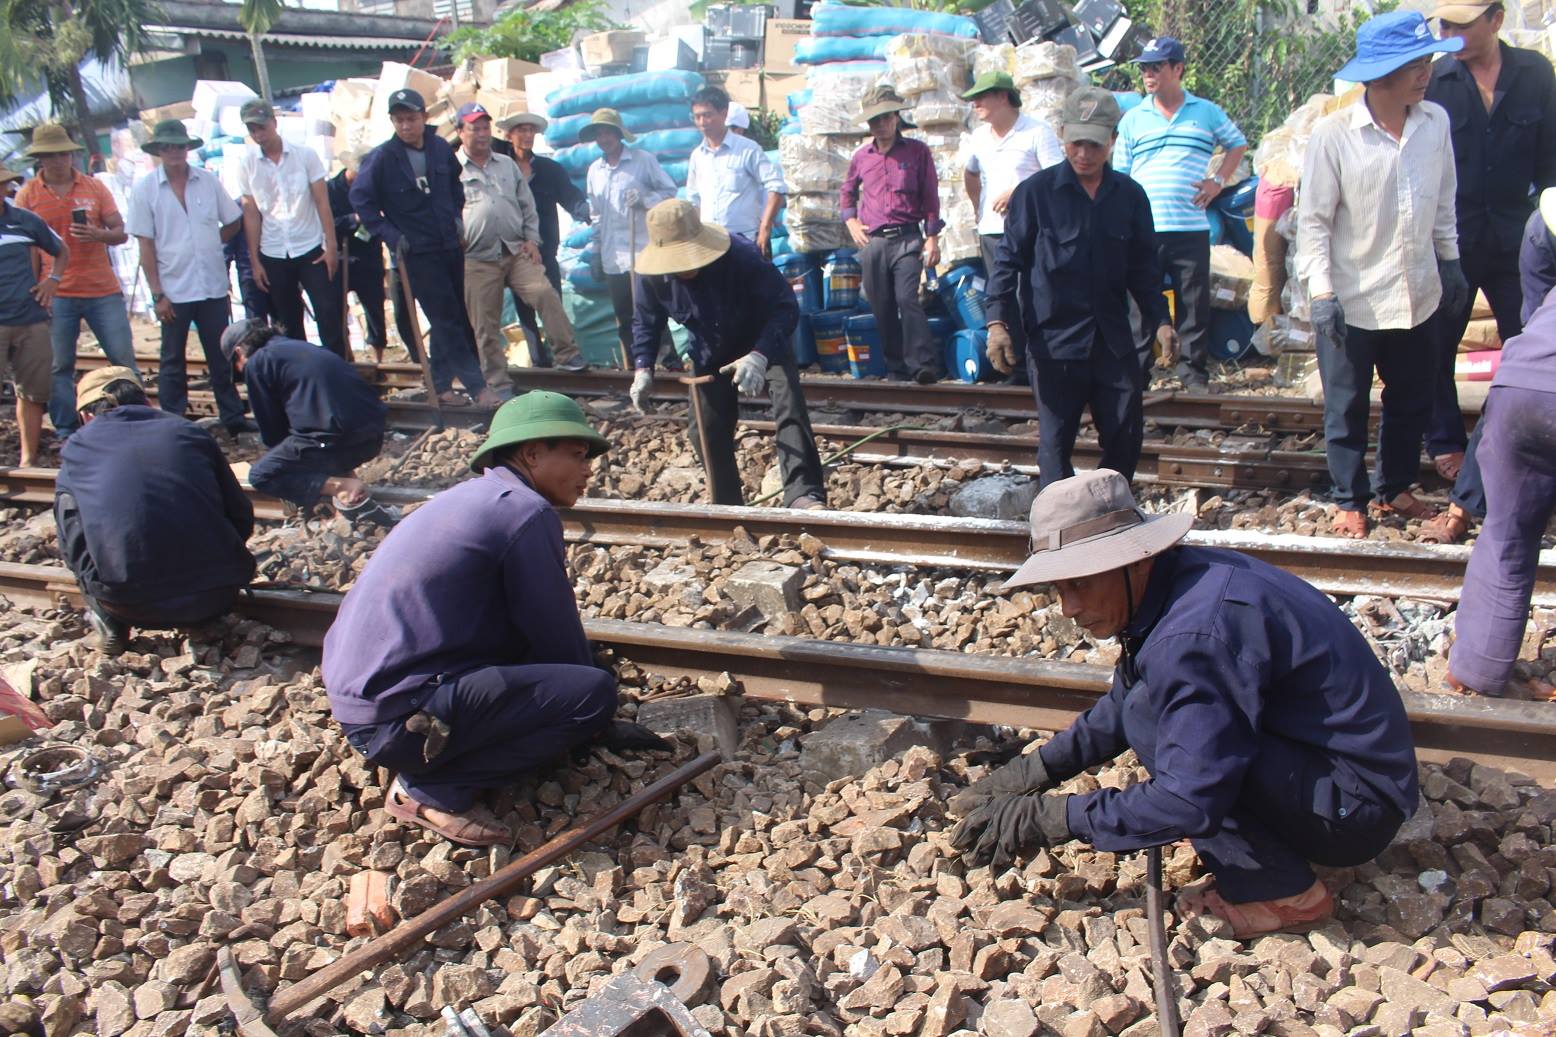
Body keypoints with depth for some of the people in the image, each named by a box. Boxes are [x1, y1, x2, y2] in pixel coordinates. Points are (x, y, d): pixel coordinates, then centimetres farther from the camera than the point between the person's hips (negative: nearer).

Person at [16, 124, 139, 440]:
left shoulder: (94, 186, 7)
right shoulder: (27, 194, 4)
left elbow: (121, 233, 6)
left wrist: (98, 235, -16)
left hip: (103, 291, 1)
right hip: (56, 295, -1)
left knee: (124, 360, 0)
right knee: (59, 367, 2)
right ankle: (66, 432, 11)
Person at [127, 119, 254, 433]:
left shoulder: (208, 182, 3)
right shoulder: (145, 189, -3)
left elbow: (234, 221, 16)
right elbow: (145, 245, -5)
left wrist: (208, 244, 8)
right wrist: (157, 294, -9)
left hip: (213, 286, 2)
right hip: (173, 290, -2)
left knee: (221, 357, 11)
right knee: (172, 362, 7)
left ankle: (232, 417, 21)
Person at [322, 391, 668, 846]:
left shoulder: (474, 497, 17)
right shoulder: (526, 510, -11)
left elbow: (532, 630, 24)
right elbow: (558, 637, -5)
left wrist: (596, 721, 27)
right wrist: (597, 722, 12)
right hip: (399, 717, -10)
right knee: (594, 691, -15)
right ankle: (430, 789, -9)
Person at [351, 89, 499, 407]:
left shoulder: (440, 148, 1)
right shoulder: (381, 158, -12)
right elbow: (361, 199, -4)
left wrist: (457, 217, 10)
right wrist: (390, 235, -9)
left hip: (451, 246, 5)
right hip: (417, 253, -5)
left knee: (461, 318, 10)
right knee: (447, 321, -5)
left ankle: (442, 385, 22)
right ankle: (478, 387, -3)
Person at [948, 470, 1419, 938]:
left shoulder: (1194, 635, -29)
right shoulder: (1181, 577, 2)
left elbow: (1189, 802, -28)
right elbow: (1119, 708, 16)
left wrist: (1049, 818, -21)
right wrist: (1036, 768, 7)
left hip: (1356, 806, -10)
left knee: (1152, 716, -23)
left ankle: (1283, 895, -7)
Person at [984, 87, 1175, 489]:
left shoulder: (1130, 195, 7)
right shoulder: (1035, 192, -4)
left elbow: (1143, 266, 14)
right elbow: (1009, 260, -3)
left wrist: (1160, 320, 5)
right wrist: (998, 321, -13)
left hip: (1114, 339, 4)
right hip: (1054, 339, -4)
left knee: (1126, 435, 7)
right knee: (1056, 440, 3)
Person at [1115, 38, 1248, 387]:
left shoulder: (1207, 112, 9)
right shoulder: (1133, 119, 9)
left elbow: (1237, 144, 23)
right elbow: (1120, 176, 9)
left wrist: (1218, 180, 8)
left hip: (1191, 228, 0)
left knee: (1195, 303, 4)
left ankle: (1193, 369, 14)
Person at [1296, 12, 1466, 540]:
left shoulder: (1435, 123, 1)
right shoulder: (1334, 133, -14)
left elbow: (1443, 202, 13)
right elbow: (1313, 219, -11)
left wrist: (1449, 260, 17)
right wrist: (1321, 291, -16)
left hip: (1417, 296, 5)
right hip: (1353, 300, -5)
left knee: (1413, 402, 16)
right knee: (1347, 409, 8)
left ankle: (1393, 489, 34)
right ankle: (1349, 501, 24)